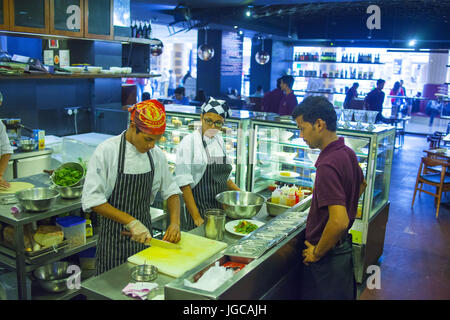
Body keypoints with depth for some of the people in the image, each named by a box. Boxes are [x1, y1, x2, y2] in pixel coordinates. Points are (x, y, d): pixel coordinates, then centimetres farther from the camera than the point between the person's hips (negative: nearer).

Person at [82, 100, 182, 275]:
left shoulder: (156, 154, 0)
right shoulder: (107, 151, -16)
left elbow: (171, 191, 8)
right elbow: (92, 200, -19)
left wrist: (175, 223, -7)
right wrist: (131, 222, -23)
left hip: (144, 234, 5)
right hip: (114, 237, -4)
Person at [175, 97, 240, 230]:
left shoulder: (220, 140, 9)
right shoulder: (189, 142, -10)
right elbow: (184, 184, -15)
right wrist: (196, 217, -19)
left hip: (222, 207, 6)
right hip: (200, 208, -6)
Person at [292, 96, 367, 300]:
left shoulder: (328, 165, -27)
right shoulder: (347, 153, 2)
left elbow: (339, 221, -33)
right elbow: (362, 184, 22)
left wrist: (316, 253, -19)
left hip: (327, 258, -9)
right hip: (343, 246, 9)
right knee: (345, 294, 23)